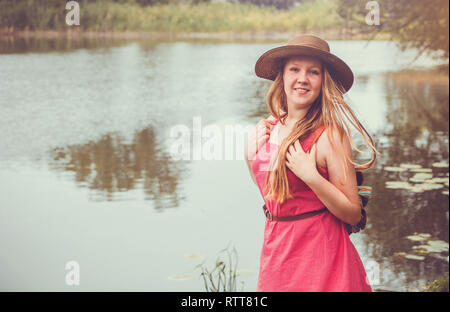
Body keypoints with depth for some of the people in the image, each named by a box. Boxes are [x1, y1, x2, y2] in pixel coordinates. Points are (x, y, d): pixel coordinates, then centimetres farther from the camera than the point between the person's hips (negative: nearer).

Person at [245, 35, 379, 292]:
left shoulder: (329, 135, -14)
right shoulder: (265, 129, 4)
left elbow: (353, 214, -14)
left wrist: (311, 176, -23)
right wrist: (250, 156, 3)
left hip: (320, 254, -5)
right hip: (276, 250, 6)